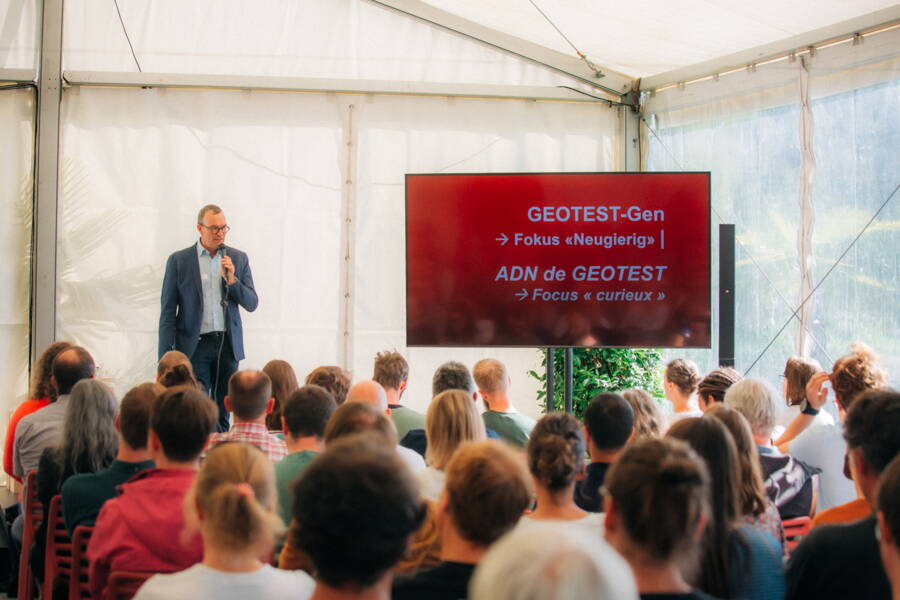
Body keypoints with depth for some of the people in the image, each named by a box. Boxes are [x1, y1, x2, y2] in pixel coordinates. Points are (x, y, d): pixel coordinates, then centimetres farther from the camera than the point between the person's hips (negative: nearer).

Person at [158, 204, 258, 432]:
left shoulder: (238, 258, 8)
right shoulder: (179, 260, 1)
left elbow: (251, 304, 6)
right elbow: (167, 312, 0)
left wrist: (232, 279, -11)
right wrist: (165, 358, -6)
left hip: (228, 345, 3)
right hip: (195, 345, -3)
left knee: (222, 414, 7)